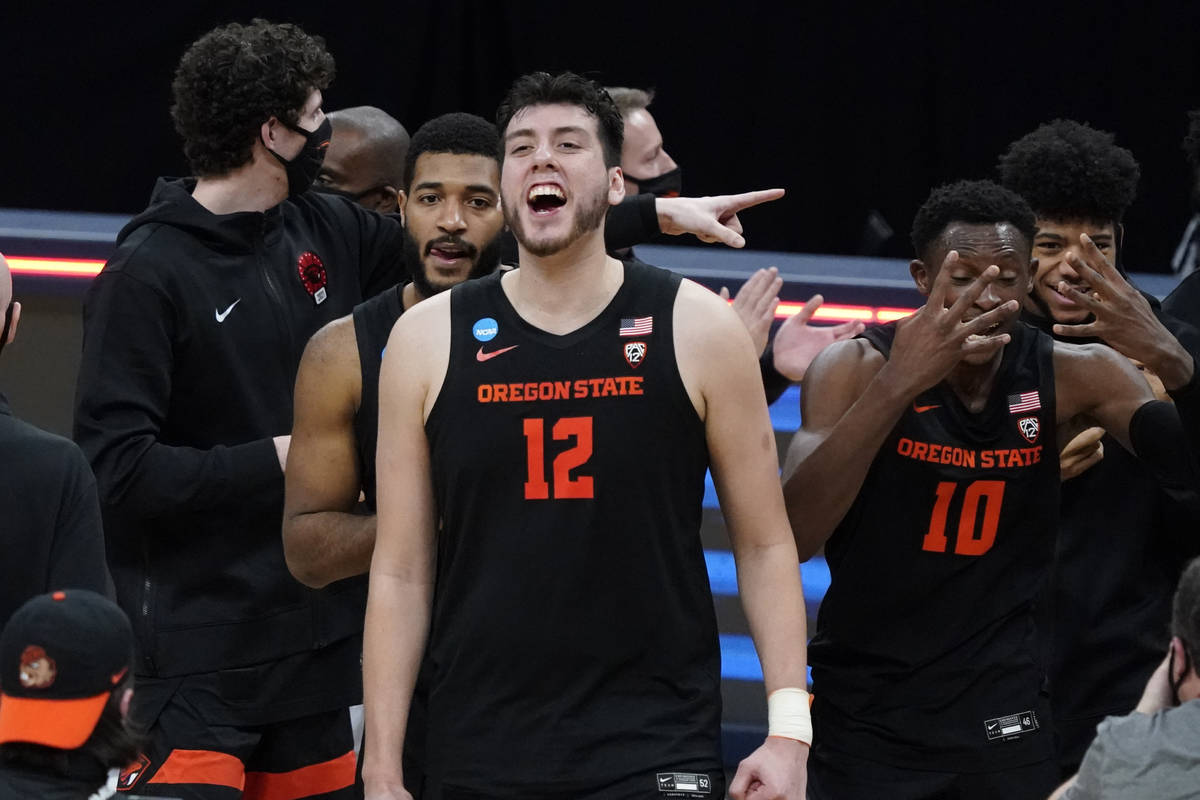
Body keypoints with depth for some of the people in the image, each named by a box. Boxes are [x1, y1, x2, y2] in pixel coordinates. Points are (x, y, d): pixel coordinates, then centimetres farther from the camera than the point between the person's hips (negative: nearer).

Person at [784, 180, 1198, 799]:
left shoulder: (1069, 375, -5)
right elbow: (789, 536, -25)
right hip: (866, 709, -1)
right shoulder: (855, 369, -12)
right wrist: (898, 383, -36)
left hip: (1003, 709, 2)